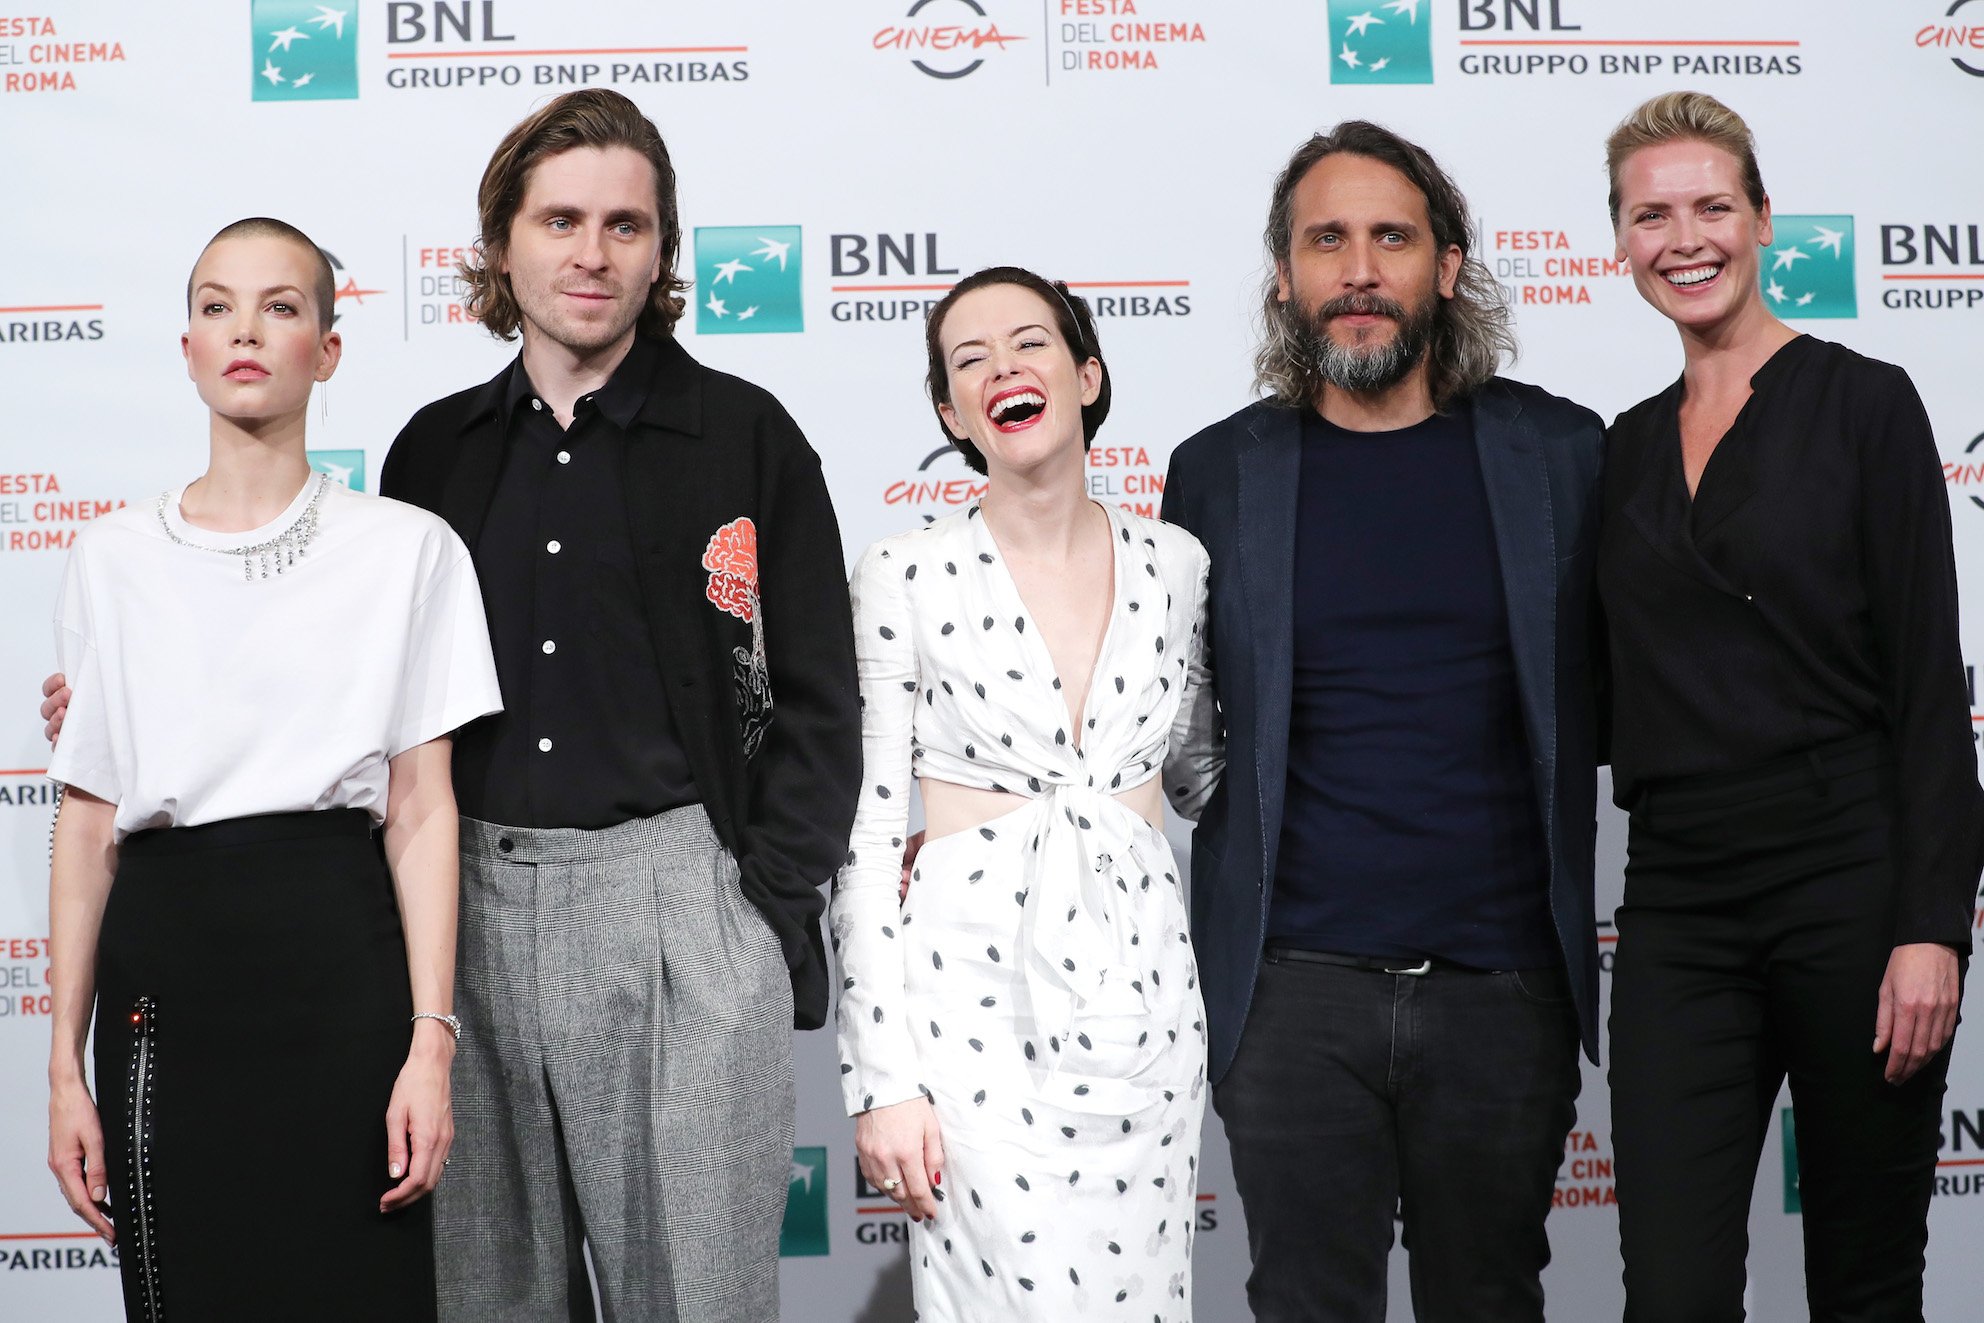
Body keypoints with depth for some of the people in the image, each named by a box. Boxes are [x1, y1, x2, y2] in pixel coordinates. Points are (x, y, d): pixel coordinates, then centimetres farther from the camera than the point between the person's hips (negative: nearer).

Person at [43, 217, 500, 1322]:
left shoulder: (408, 548, 3)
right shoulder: (115, 556, 10)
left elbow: (423, 812, 0)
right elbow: (87, 822, 9)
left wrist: (431, 1044, -8)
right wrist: (67, 1065, 6)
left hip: (339, 959, -2)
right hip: (161, 966, 2)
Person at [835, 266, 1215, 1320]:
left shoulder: (1177, 567, 5)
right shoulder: (904, 577, -4)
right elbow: (866, 833, -4)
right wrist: (882, 1077, -9)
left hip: (1143, 985, 3)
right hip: (975, 988, -3)